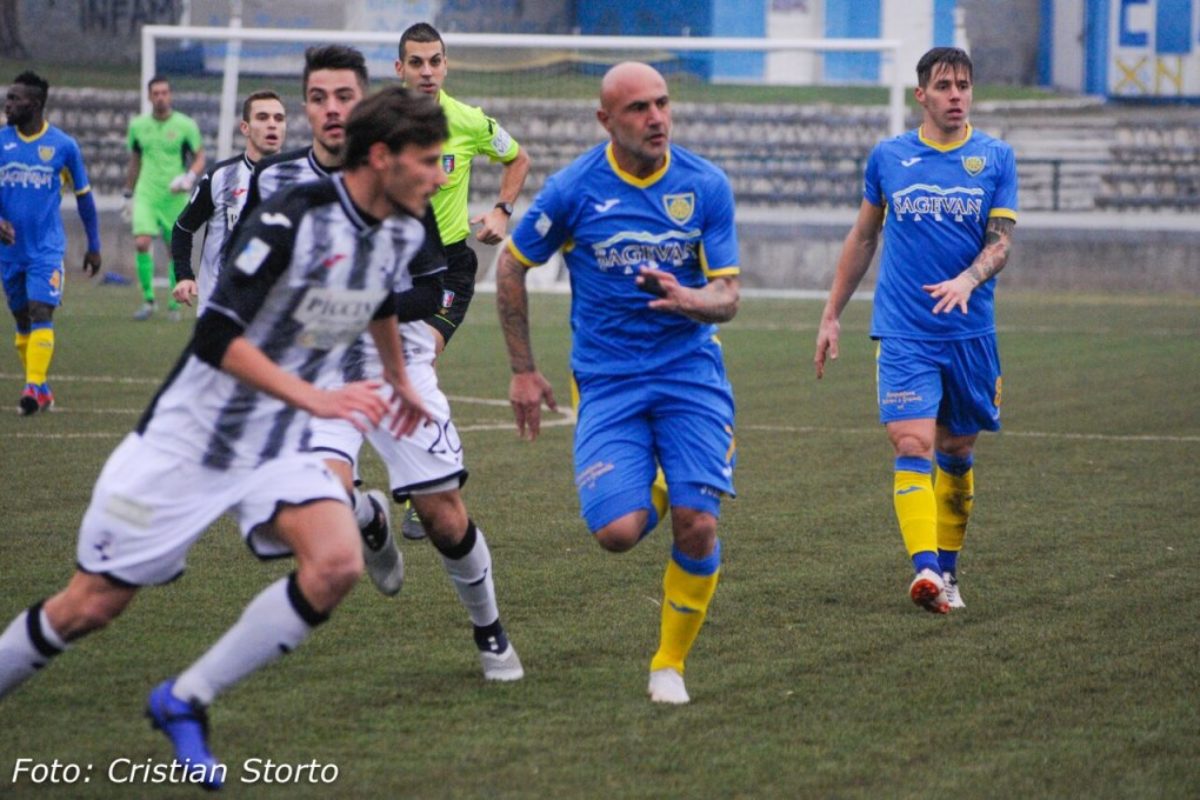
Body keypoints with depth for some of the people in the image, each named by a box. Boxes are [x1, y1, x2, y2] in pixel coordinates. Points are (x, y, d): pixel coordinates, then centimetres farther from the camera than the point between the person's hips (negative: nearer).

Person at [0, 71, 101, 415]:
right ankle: (41, 390, 18)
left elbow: (83, 196, 8)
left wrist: (94, 246, 9)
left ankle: (34, 388, -23)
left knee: (40, 313, -17)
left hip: (47, 248, -3)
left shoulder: (63, 145, -2)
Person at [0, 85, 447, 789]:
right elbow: (216, 336, -28)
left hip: (280, 449, 6)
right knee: (93, 605, -1)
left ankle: (185, 702, -5)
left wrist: (399, 378, 37)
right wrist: (317, 399, -34)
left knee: (338, 565, -21)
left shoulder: (403, 231, -1)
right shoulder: (294, 219, -24)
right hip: (190, 440, -6)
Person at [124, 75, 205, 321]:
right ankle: (148, 299, -5)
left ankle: (174, 303, 20)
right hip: (146, 196, 1)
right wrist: (128, 195, 19)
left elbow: (200, 158, 2)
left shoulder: (186, 125, -3)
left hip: (174, 198, -1)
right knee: (142, 243, -17)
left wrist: (189, 177, -18)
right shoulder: (138, 125, 6)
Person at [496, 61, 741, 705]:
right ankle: (648, 499, 24)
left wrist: (689, 301, -25)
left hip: (690, 368, 1)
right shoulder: (573, 188, -7)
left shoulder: (706, 186, -3)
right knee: (617, 531, -16)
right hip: (607, 379, -1)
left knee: (696, 527, -13)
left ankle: (670, 662, 10)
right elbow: (511, 267, 7)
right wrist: (523, 370, 8)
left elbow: (728, 297, -1)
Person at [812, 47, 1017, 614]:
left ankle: (947, 568, 26)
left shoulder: (995, 158, 3)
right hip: (903, 332, -1)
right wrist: (832, 315, 16)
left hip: (970, 332, 1)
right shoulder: (888, 157, 5)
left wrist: (966, 281, -23)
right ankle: (924, 568, -28)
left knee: (956, 453, 11)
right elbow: (863, 237, 16)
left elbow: (1000, 242, -3)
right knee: (913, 447, -17)